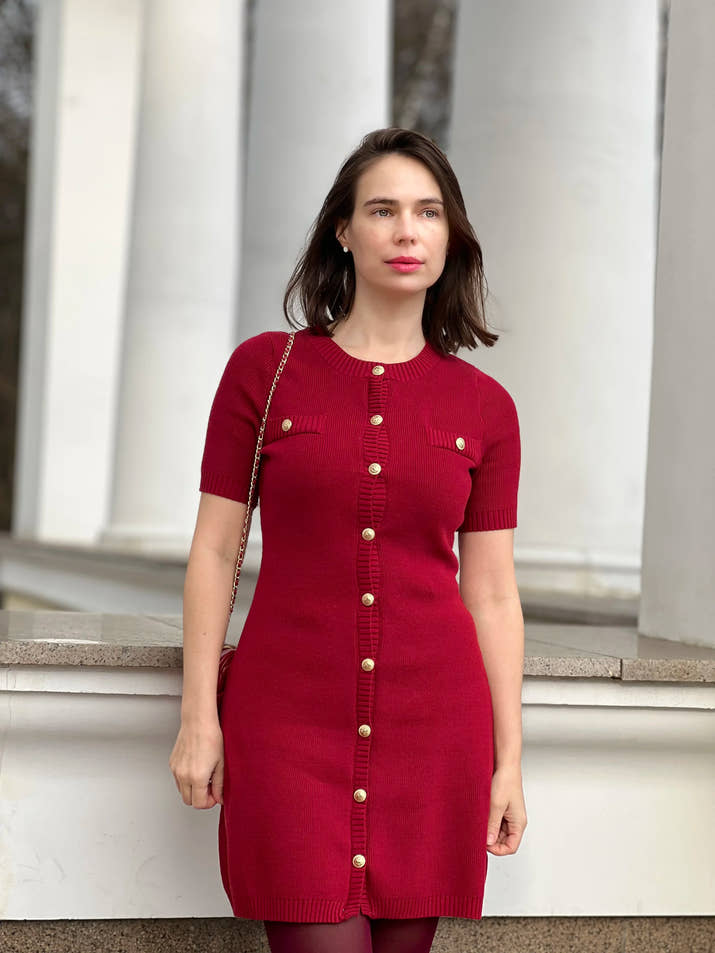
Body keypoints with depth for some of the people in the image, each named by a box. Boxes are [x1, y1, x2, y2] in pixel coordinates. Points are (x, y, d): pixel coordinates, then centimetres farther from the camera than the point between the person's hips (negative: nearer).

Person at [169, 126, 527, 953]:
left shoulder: (484, 407, 5)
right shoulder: (262, 369, 2)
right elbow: (215, 550, 2)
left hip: (432, 725, 2)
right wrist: (198, 717, -3)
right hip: (290, 720, -1)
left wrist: (509, 758, 5)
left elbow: (492, 593, 7)